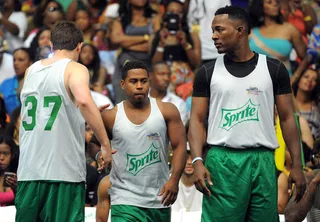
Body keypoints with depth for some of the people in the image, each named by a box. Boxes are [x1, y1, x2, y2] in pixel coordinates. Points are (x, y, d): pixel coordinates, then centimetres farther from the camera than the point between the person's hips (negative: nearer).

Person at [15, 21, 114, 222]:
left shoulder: (31, 71, 15)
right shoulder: (75, 69, -4)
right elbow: (84, 101, -24)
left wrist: (90, 113, 35)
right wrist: (105, 144, -19)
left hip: (29, 173, 5)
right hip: (64, 173, -5)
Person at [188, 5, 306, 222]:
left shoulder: (273, 69, 6)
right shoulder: (208, 72, 7)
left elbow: (287, 118, 7)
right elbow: (197, 119, 4)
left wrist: (297, 164, 0)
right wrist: (198, 161, -11)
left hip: (263, 161, 1)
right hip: (222, 161, -1)